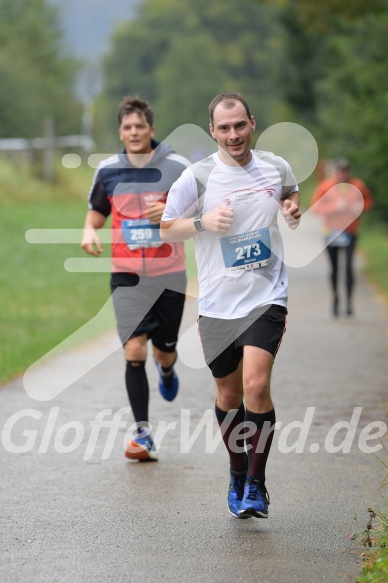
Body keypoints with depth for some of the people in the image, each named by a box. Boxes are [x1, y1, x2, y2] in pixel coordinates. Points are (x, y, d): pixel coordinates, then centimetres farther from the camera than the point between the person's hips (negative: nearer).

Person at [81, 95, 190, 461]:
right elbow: (96, 213, 15)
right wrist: (89, 232, -7)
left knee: (164, 351, 9)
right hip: (127, 276, 0)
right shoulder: (107, 170, 2)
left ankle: (166, 369, 49)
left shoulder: (177, 167, -3)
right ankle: (142, 433, -4)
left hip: (169, 276, 0)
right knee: (134, 351, -12)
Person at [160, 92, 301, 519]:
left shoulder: (277, 168, 2)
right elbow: (165, 229, 4)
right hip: (217, 303, 1)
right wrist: (203, 222, -15)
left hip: (266, 296, 0)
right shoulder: (197, 177, -5)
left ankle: (257, 484, -5)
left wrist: (293, 210, 1)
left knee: (257, 385, -18)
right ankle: (237, 473, 34)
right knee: (229, 395, 10)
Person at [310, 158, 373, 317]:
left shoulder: (358, 186, 1)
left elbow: (368, 200, 15)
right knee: (334, 267, 7)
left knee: (349, 266, -12)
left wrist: (360, 207, -7)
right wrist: (334, 207, -18)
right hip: (331, 231, 0)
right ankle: (335, 297, 24)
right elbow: (315, 206, -4)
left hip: (350, 231, 0)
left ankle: (349, 301, -9)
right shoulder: (325, 186, -3)